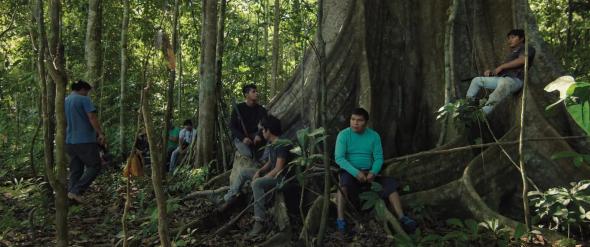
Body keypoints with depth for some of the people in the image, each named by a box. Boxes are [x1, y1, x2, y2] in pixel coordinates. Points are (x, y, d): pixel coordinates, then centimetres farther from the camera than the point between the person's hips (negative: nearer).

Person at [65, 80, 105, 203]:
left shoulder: (64, 102, 15)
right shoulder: (84, 100, -8)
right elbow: (92, 118, -16)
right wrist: (101, 134, -14)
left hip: (70, 141, 8)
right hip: (85, 141, -8)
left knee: (75, 170, 12)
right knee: (94, 167, 0)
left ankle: (71, 192, 9)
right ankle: (76, 191, -10)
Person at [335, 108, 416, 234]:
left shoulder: (374, 136, 0)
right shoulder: (343, 135, -8)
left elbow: (378, 158, -1)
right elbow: (339, 158, -15)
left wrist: (373, 172, -22)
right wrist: (355, 172, -27)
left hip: (368, 172, 3)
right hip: (349, 171, -3)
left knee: (390, 183, -18)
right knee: (344, 182, -37)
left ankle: (401, 218, -23)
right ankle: (340, 219, -40)